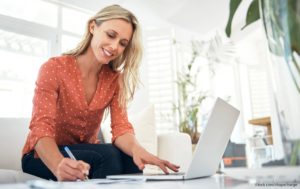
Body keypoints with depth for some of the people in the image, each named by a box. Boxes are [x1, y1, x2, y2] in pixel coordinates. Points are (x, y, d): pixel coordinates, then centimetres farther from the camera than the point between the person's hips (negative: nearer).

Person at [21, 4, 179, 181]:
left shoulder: (115, 79, -4)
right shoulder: (54, 68, -17)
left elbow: (121, 126, -16)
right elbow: (41, 127, -27)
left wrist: (136, 149, -41)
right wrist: (59, 166, -49)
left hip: (87, 152, 4)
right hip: (43, 157, -3)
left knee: (129, 159, -27)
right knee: (107, 155, -31)